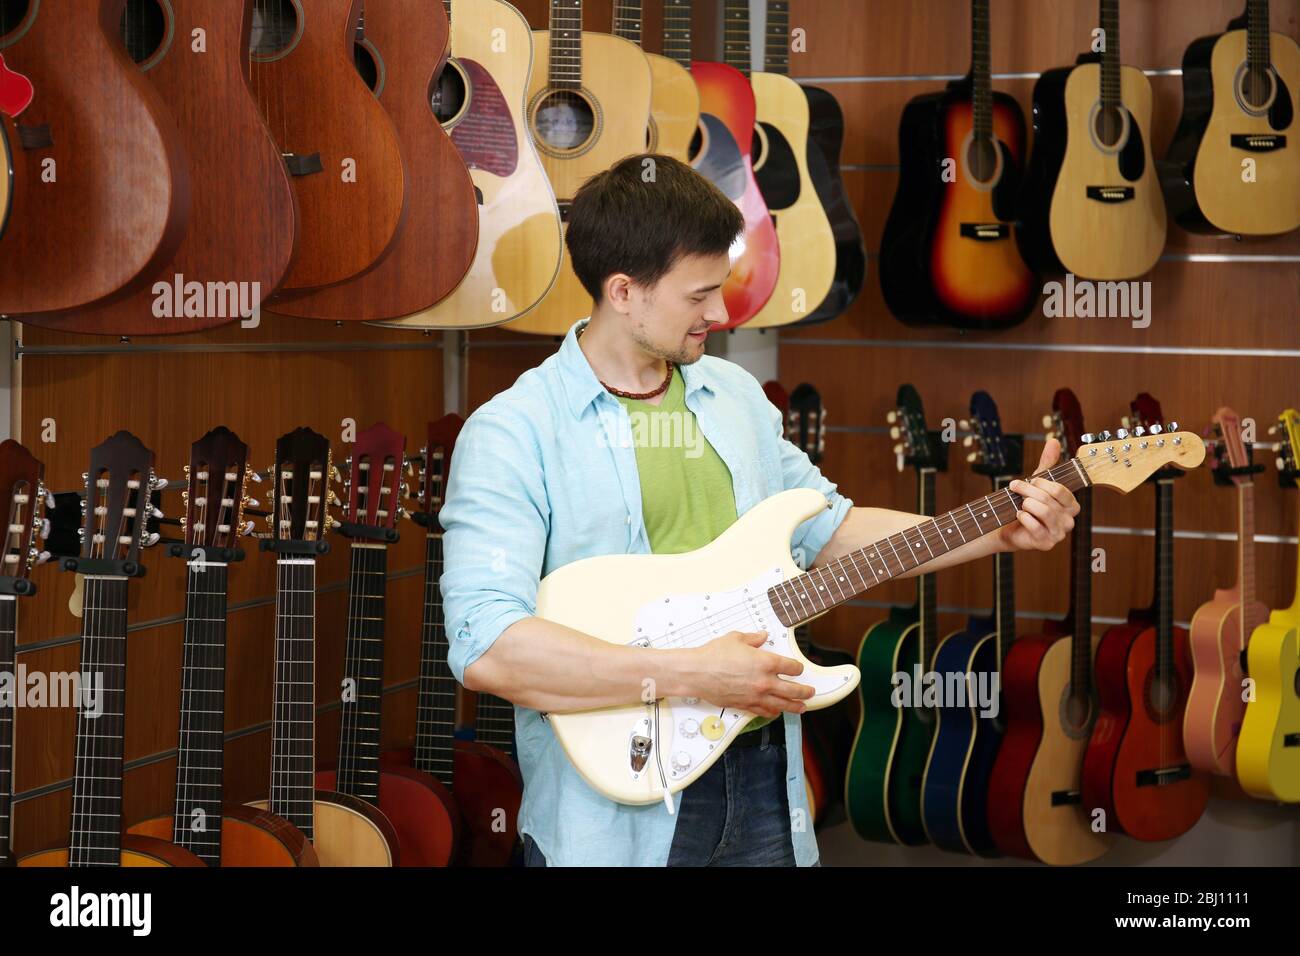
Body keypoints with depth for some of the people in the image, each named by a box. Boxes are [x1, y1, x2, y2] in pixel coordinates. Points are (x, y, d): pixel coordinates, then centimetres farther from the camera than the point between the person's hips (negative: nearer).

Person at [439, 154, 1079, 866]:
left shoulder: (735, 395, 9)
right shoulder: (513, 433, -14)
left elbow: (827, 530, 20)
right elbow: (483, 647, -26)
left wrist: (997, 533, 10)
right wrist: (691, 674, -25)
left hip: (762, 781, 6)